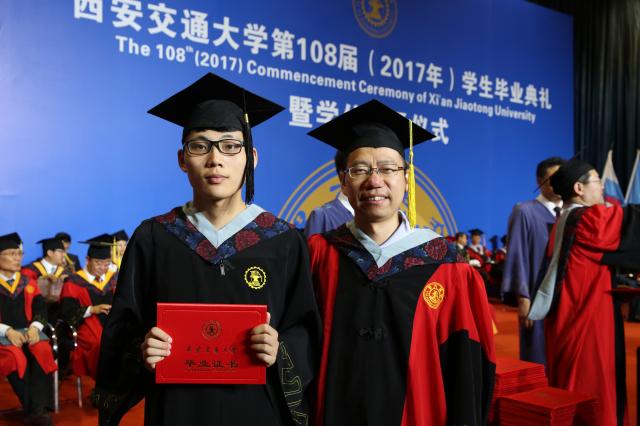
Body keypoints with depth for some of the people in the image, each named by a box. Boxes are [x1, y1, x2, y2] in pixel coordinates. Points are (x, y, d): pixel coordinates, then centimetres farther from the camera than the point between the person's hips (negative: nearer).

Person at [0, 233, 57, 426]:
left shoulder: (28, 283, 17)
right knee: (16, 357, -36)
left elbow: (40, 308, 9)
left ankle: (38, 409, -31)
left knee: (43, 351, -32)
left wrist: (34, 327, -12)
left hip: (28, 330, 3)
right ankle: (33, 409, -26)